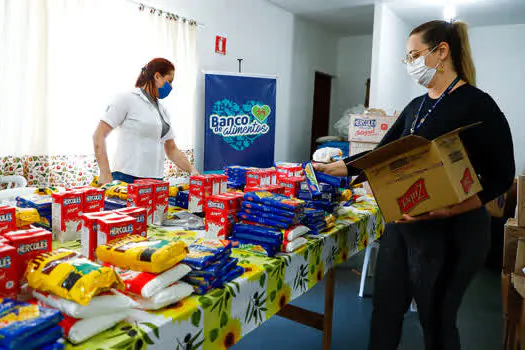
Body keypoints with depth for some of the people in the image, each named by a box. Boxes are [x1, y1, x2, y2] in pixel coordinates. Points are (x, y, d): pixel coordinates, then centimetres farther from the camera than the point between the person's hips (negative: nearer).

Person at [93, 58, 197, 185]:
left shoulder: (163, 110, 17)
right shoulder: (127, 99, -2)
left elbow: (171, 149, 20)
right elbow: (98, 136, -7)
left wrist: (193, 171, 11)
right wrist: (105, 174, -16)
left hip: (155, 179, 6)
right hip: (127, 178, -6)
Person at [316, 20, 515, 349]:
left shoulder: (477, 105, -12)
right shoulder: (416, 106, 10)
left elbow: (501, 177, -13)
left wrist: (450, 210, -27)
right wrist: (331, 168, 13)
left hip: (451, 231, -7)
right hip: (401, 223, 7)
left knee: (436, 319, 9)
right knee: (386, 308, 16)